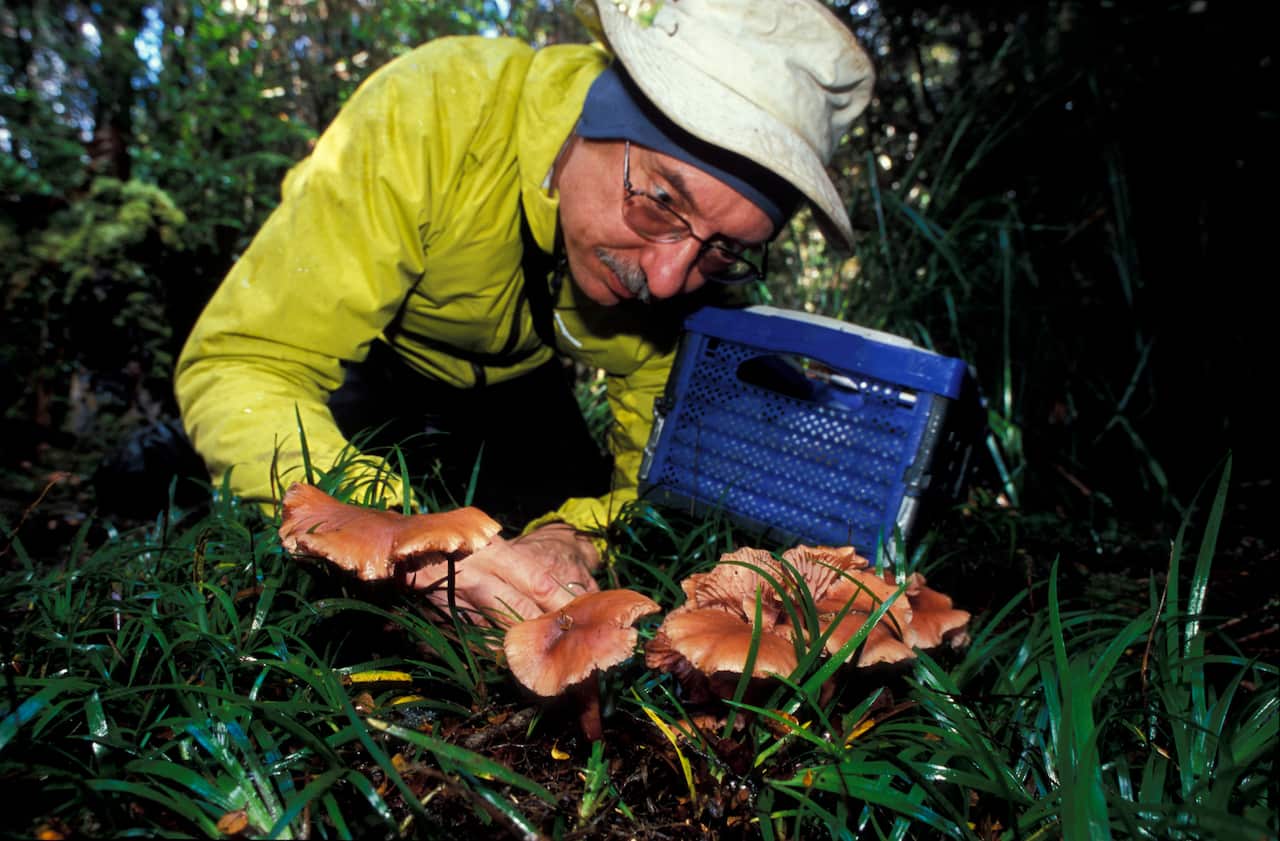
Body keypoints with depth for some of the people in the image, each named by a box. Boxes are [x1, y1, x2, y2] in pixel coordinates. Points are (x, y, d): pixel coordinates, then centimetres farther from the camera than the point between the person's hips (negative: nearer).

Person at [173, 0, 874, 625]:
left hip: (513, 377, 2)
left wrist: (577, 534, -42)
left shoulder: (711, 227, -27)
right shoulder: (428, 114, -40)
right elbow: (238, 369, -42)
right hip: (367, 357, -2)